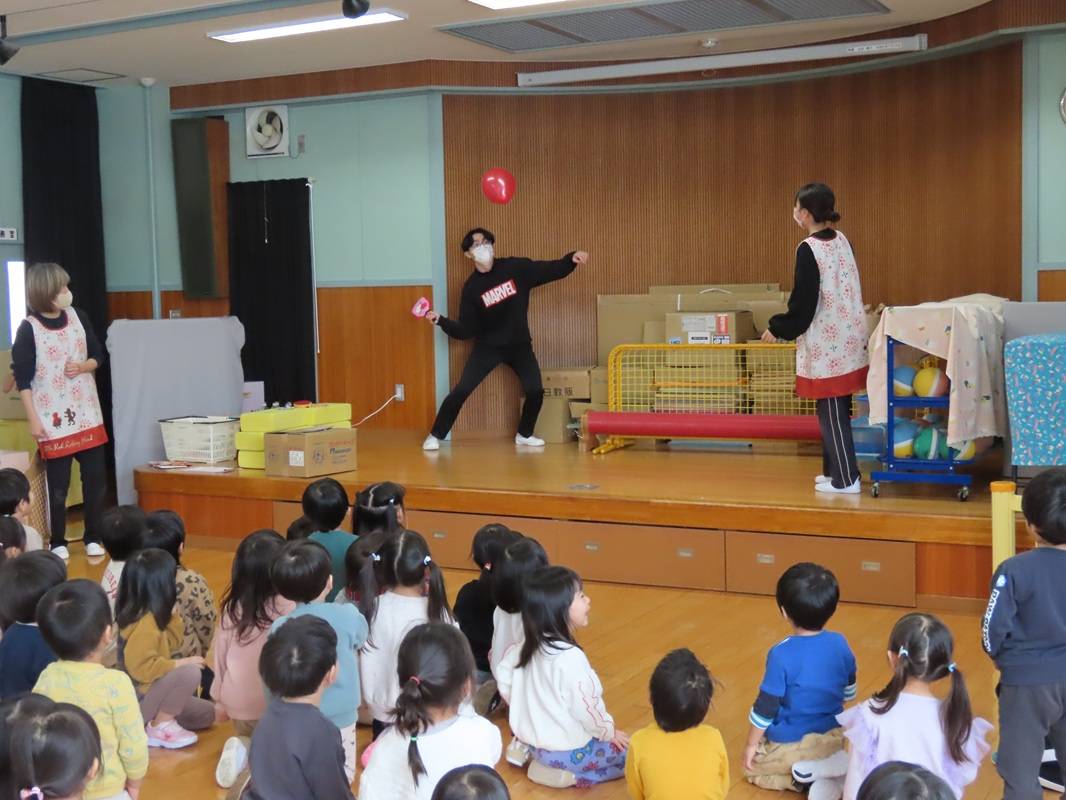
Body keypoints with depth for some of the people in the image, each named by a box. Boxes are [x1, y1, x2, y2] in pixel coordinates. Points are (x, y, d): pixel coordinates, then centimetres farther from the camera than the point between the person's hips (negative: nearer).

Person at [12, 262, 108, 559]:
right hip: (52, 419, -4)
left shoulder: (78, 317, 1)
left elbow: (98, 355, 12)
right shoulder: (28, 328, -11)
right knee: (58, 483, 4)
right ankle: (58, 542, 18)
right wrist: (33, 419, -11)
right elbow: (22, 377, -8)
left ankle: (93, 537, 19)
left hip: (87, 414, 4)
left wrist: (84, 366, -10)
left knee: (96, 477, 5)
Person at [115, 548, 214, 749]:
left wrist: (173, 614, 5)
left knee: (206, 714, 14)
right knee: (189, 672, -30)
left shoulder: (150, 616, 5)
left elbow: (172, 642, 15)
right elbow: (141, 668, -31)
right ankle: (160, 727, -14)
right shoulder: (144, 624, -25)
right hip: (135, 701, -10)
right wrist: (182, 663, -23)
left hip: (149, 692, 10)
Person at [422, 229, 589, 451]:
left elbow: (551, 271, -5)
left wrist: (571, 259, -23)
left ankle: (524, 435, 17)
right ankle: (435, 436, 4)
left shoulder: (515, 267, -8)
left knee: (535, 391, -7)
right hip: (487, 347, -1)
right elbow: (466, 330, -10)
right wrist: (441, 321, -25)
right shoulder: (472, 287, -10)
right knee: (461, 391, -10)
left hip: (519, 345, 2)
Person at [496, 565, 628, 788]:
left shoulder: (528, 645, -4)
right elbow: (586, 708, -22)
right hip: (566, 751, -8)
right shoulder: (570, 657, -28)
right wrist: (609, 732, -2)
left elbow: (503, 675, 7)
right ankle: (570, 774, -2)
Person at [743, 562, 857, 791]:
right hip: (835, 739, 5)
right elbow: (849, 694, 8)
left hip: (791, 746, -5)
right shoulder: (841, 644, -8)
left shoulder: (781, 655, -24)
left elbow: (765, 708, -16)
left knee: (752, 768, 19)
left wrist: (751, 745, -2)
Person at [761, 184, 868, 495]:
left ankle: (845, 479, 5)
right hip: (849, 338, 8)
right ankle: (836, 469, 25)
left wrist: (778, 329, -1)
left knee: (831, 411, 1)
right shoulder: (842, 241, 7)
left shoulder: (808, 250, -16)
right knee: (838, 409, 16)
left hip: (826, 342, -8)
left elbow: (804, 302, -16)